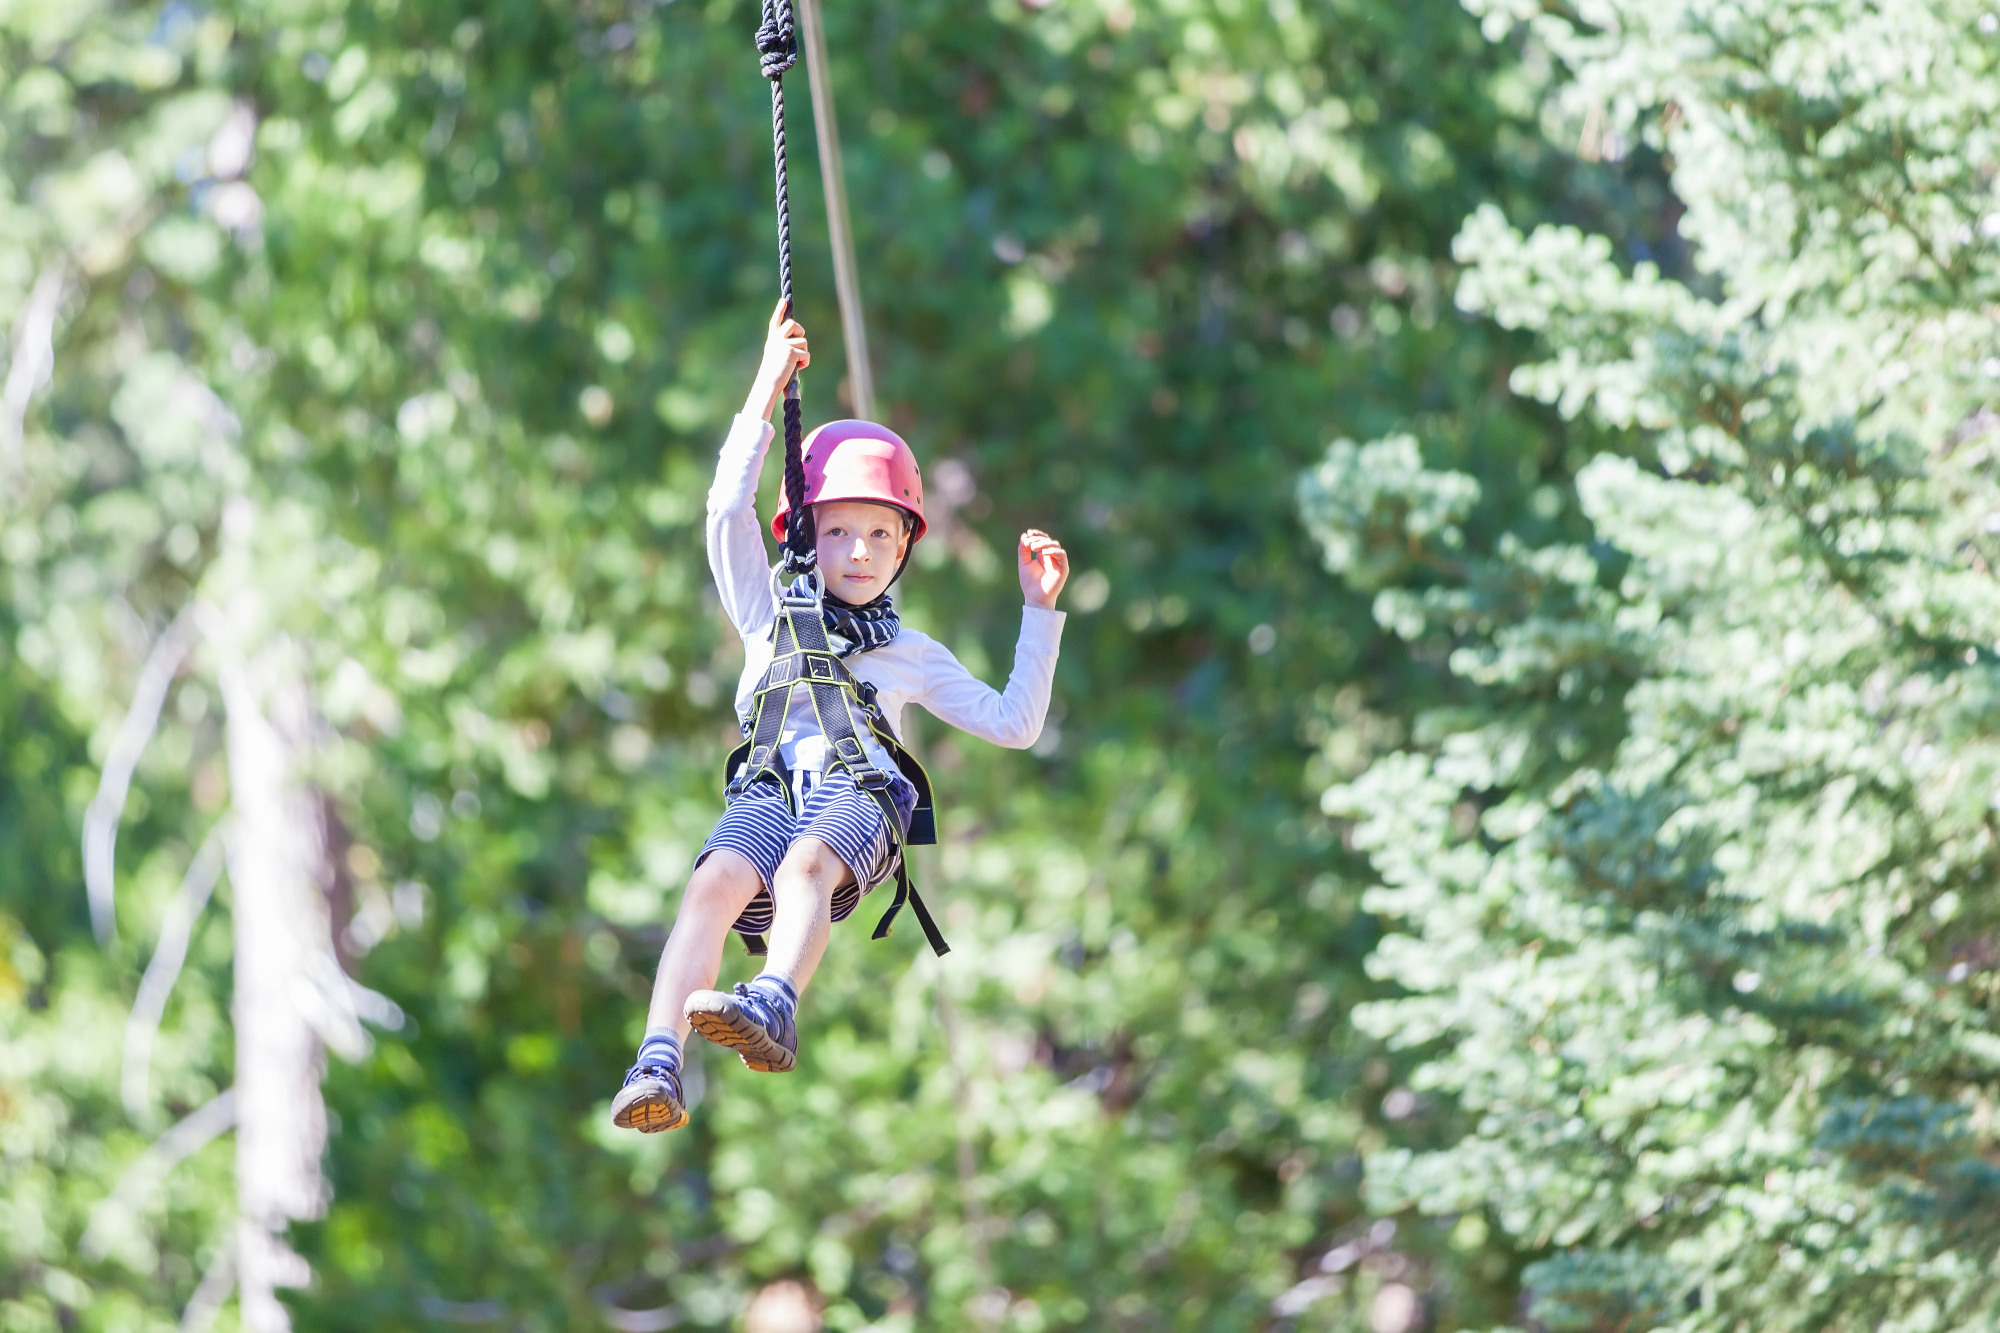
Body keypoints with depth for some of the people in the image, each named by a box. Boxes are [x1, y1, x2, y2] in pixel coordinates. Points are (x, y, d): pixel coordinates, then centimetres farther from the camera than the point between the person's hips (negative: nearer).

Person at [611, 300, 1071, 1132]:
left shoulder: (913, 655, 33)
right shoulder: (771, 614, 32)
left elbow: (1013, 724, 28)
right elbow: (729, 511, 19)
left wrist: (1040, 612, 22)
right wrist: (767, 392, 17)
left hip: (862, 790, 0)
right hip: (771, 789, 0)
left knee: (807, 862, -38)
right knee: (716, 881, -35)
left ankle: (773, 1010, -67)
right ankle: (657, 1067, -52)